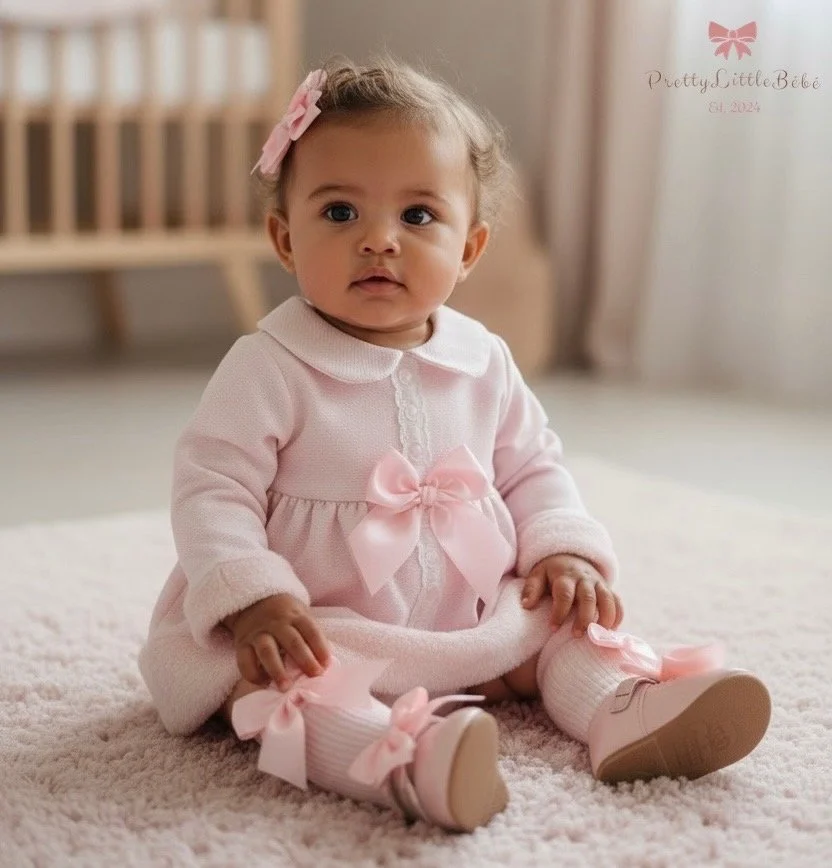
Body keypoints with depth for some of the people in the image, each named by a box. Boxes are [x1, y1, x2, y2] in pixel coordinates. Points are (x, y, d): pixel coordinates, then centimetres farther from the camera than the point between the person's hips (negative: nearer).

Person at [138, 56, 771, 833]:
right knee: (275, 681, -34)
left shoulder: (484, 362, 3)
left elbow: (532, 468, 13)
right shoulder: (268, 368, -13)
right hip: (322, 630, -5)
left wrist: (563, 549, -5)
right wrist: (253, 598, -30)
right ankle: (404, 761, -55)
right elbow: (213, 488, -16)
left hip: (477, 617, 6)